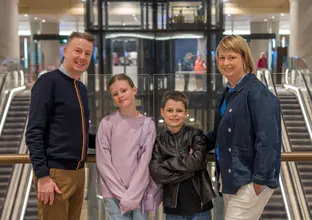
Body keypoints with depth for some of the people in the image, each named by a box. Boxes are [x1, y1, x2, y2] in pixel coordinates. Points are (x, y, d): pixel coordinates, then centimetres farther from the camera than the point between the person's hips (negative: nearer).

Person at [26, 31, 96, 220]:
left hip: (78, 172, 8)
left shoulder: (82, 89, 14)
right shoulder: (48, 82, -9)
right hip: (55, 173, -8)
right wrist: (42, 175, -20)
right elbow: (34, 133, -15)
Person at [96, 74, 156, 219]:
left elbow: (145, 163, -3)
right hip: (113, 193, -1)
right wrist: (122, 193, -9)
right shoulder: (107, 123, -2)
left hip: (139, 193, 1)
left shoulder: (148, 124, 2)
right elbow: (103, 162, -4)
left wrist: (132, 195, -10)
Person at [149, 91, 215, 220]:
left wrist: (167, 163, -10)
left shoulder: (196, 135, -1)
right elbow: (156, 173, -11)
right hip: (173, 206, 2)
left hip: (199, 204, -2)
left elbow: (197, 161, -19)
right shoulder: (158, 142, 2)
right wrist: (188, 171, -16)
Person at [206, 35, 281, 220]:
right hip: (230, 176, 9)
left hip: (249, 180, -9)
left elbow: (267, 140, -21)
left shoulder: (257, 93, -17)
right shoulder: (228, 92, 11)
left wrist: (260, 181, -22)